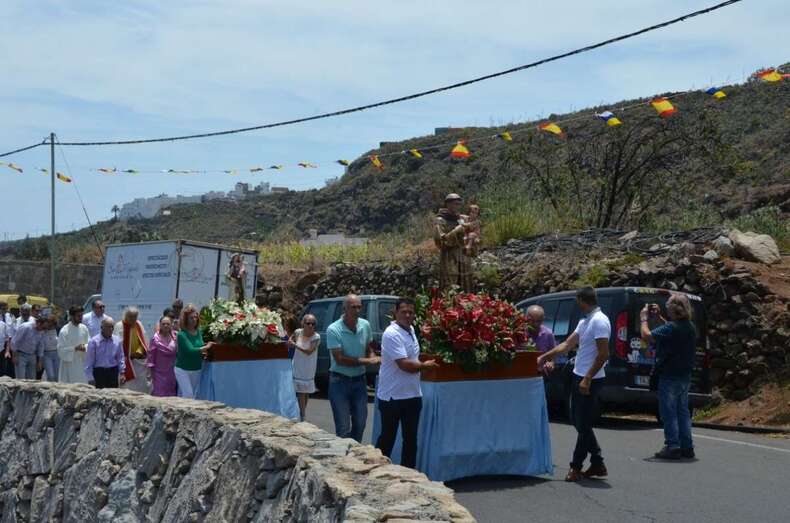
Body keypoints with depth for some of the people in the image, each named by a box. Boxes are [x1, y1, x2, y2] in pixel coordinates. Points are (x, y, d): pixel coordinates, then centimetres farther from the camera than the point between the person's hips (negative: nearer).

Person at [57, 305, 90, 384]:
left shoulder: (84, 328, 3)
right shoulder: (65, 331, -12)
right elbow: (61, 349, -13)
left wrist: (85, 347, -12)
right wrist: (75, 348, -22)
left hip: (82, 365, 5)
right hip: (69, 365, -5)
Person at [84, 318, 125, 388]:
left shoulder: (117, 341, 6)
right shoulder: (94, 341, -5)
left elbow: (120, 358, 13)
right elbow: (89, 361, -4)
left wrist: (122, 373, 5)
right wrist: (90, 378, -5)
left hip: (113, 372, 4)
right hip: (99, 372, -3)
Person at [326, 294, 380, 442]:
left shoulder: (365, 325, -1)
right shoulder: (333, 330, -17)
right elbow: (340, 359, -20)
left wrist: (373, 358, -9)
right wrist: (366, 361, -21)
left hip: (359, 380, 5)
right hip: (340, 381, -5)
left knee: (360, 424, 14)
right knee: (343, 427, -3)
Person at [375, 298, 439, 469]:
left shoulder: (411, 330, 10)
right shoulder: (392, 334, -18)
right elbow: (404, 364, -23)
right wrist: (425, 365, -9)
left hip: (412, 395, 8)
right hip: (393, 396, -8)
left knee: (411, 439, 12)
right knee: (387, 438, 2)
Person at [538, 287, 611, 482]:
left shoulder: (599, 321, -17)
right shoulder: (585, 321, 14)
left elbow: (603, 354, -22)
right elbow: (567, 344, 22)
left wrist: (587, 379, -23)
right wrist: (545, 357, 20)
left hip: (590, 380, -10)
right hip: (579, 377, 10)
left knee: (583, 425, -1)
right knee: (579, 421, 13)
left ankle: (576, 467, 8)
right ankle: (597, 465, 20)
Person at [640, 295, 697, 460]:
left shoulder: (671, 328, -22)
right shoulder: (690, 327, 6)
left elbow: (646, 336, -22)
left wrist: (644, 319, -6)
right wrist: (659, 318, 20)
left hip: (669, 377, -8)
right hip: (685, 376, 8)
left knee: (668, 412, -1)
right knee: (682, 411, 15)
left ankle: (673, 447, -1)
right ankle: (687, 447, 17)